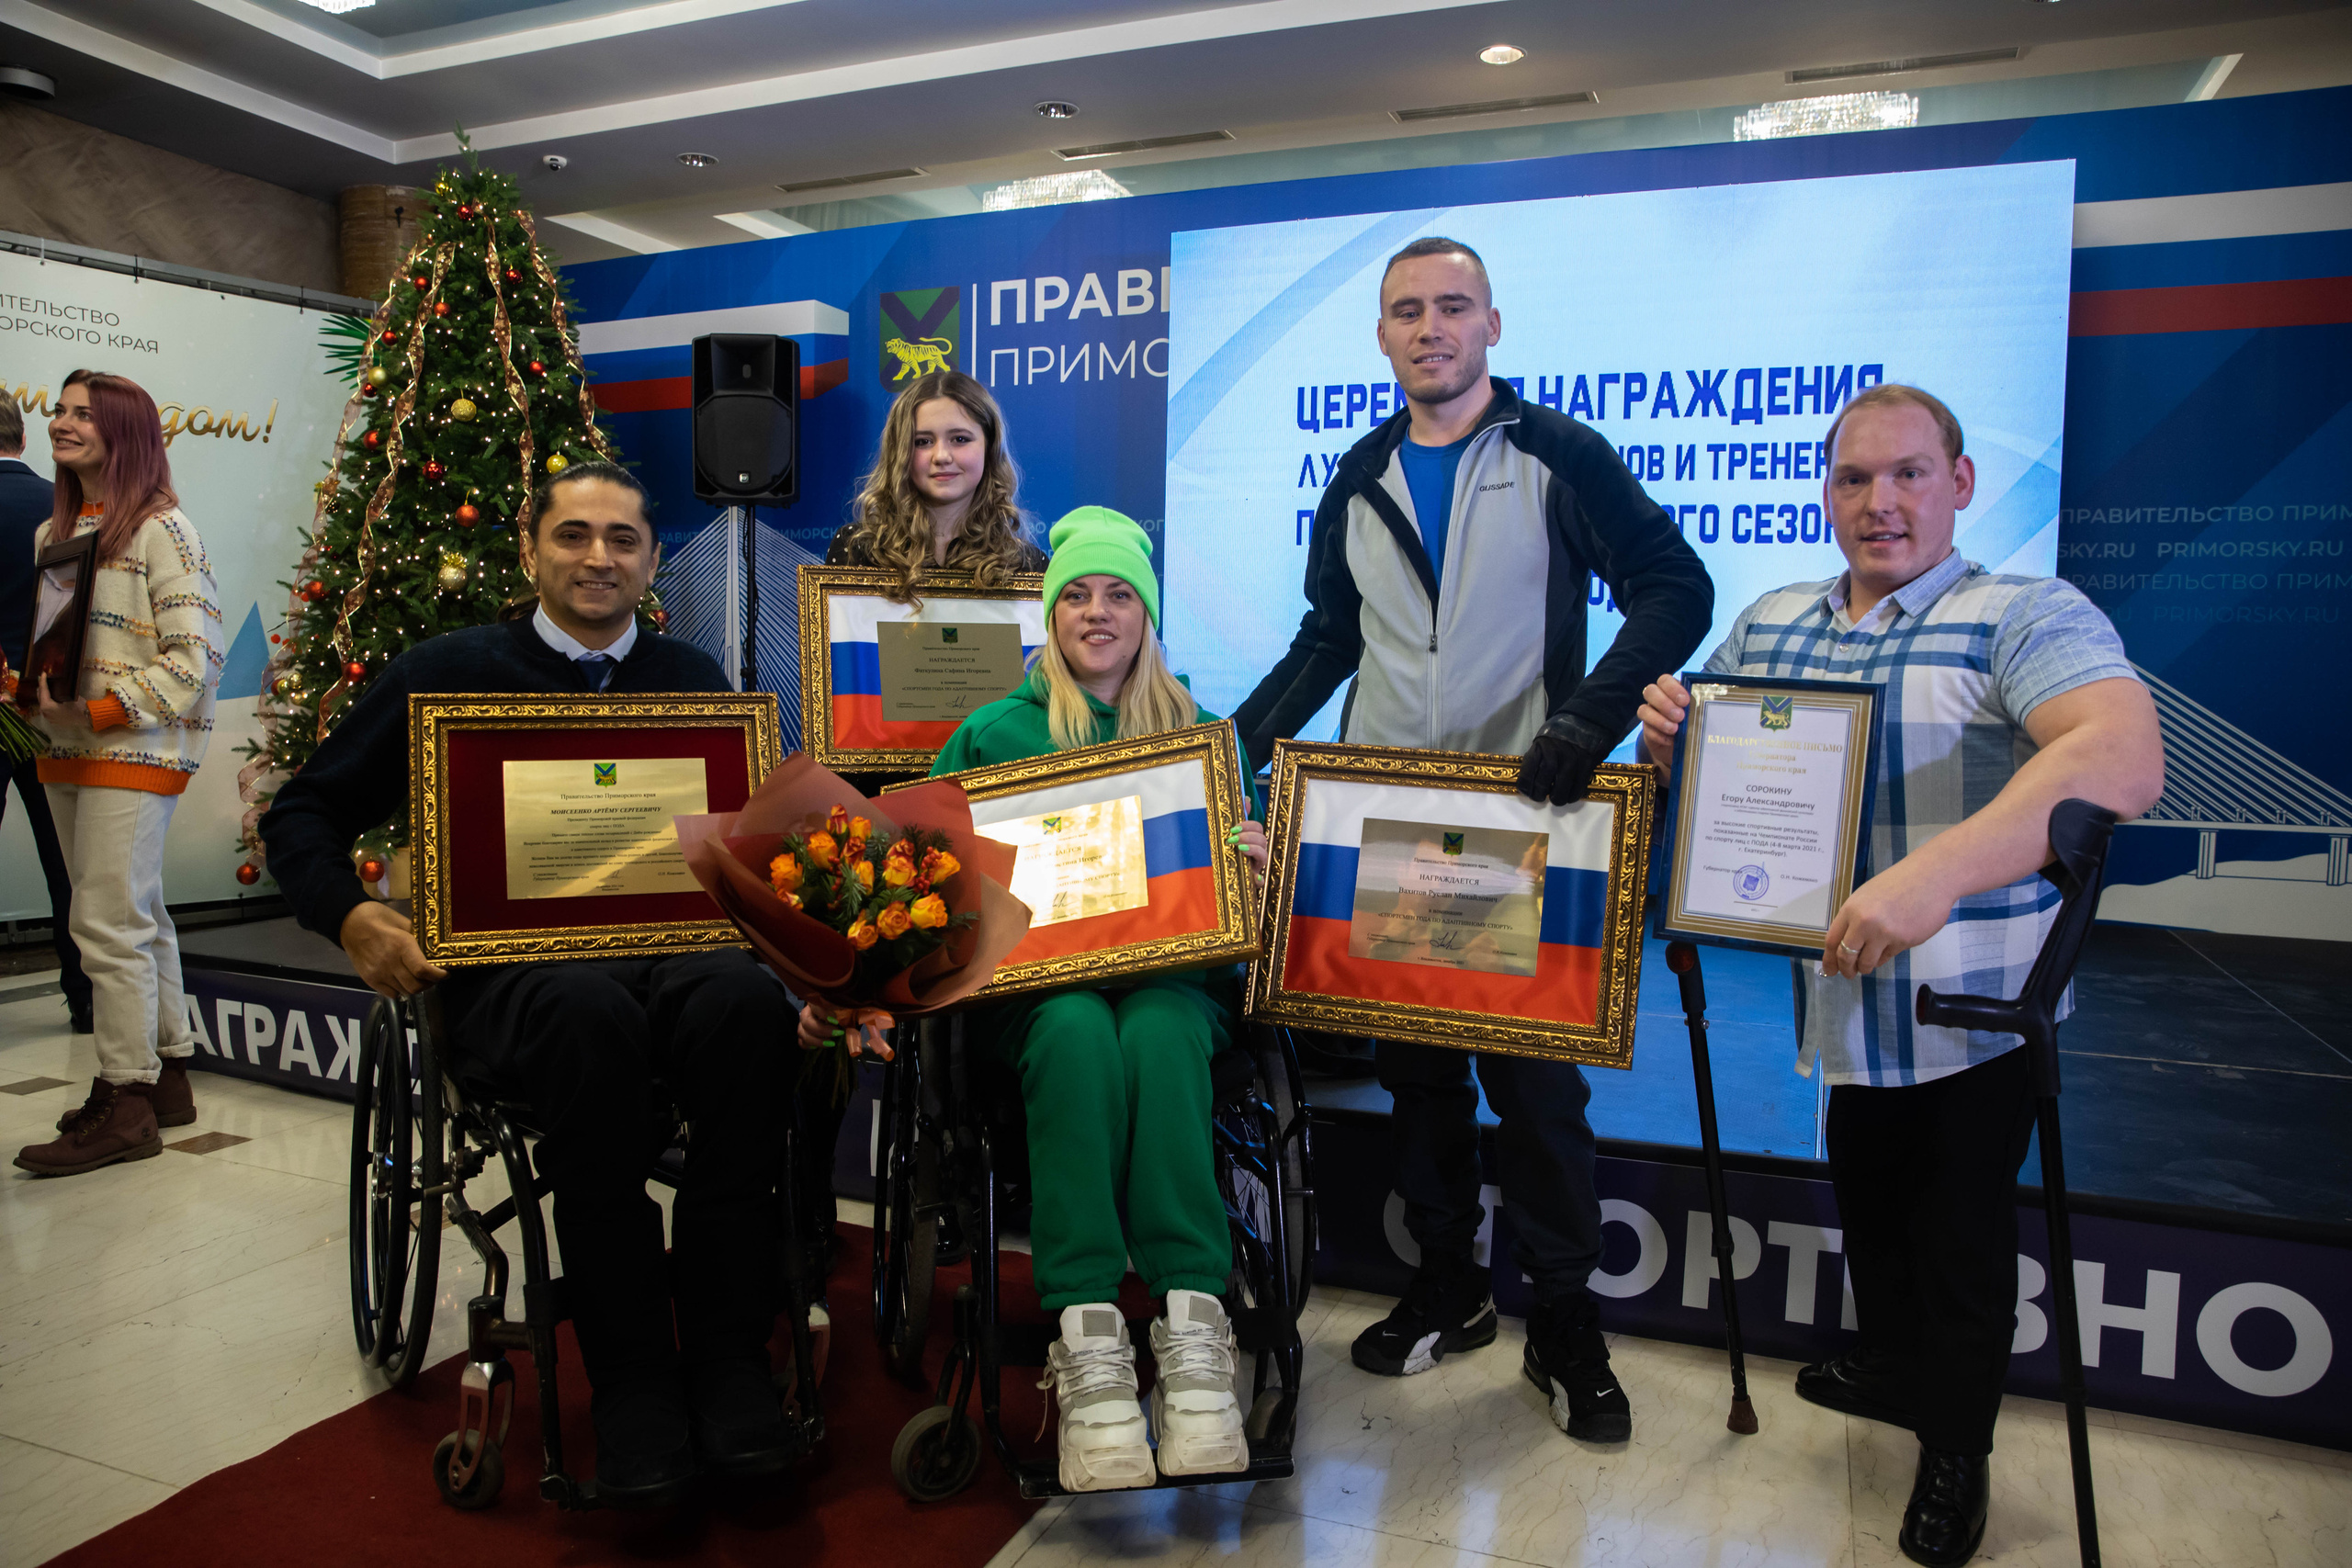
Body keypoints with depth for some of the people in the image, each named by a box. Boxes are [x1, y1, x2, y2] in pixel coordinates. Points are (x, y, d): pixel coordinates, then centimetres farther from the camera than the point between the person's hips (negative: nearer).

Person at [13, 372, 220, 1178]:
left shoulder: (161, 530, -8)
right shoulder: (52, 532, 16)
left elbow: (194, 653, -15)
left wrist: (101, 713, -19)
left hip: (134, 751, -8)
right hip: (65, 751, 8)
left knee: (109, 923, -8)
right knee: (135, 916, 13)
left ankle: (126, 1106, 1)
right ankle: (166, 1076, 23)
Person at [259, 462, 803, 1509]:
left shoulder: (692, 679, 20)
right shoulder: (451, 672, 15)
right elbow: (303, 813, 16)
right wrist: (351, 917, -3)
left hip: (672, 950, 2)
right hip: (509, 964, -1)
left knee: (745, 998, -34)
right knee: (588, 1011, -38)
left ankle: (728, 1354, -24)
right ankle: (629, 1378, -26)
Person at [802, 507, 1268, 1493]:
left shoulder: (1198, 734, 17)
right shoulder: (993, 733, 15)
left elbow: (1243, 873, 14)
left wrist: (1258, 859, -11)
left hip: (1173, 971, 1)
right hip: (1034, 977, 0)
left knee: (1159, 1030, -34)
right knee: (1077, 1028, -35)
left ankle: (1191, 1327, -34)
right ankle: (1087, 1341, -35)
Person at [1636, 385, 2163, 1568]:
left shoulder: (2028, 617, -15)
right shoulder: (1771, 624, 5)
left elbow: (2123, 762, -32)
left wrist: (1936, 873, -44)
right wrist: (1668, 737, -13)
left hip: (1973, 1010, -5)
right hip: (1840, 1003, 5)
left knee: (1960, 1235, 11)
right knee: (1867, 1205, 23)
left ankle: (1957, 1450, 35)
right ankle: (1892, 1367, 50)